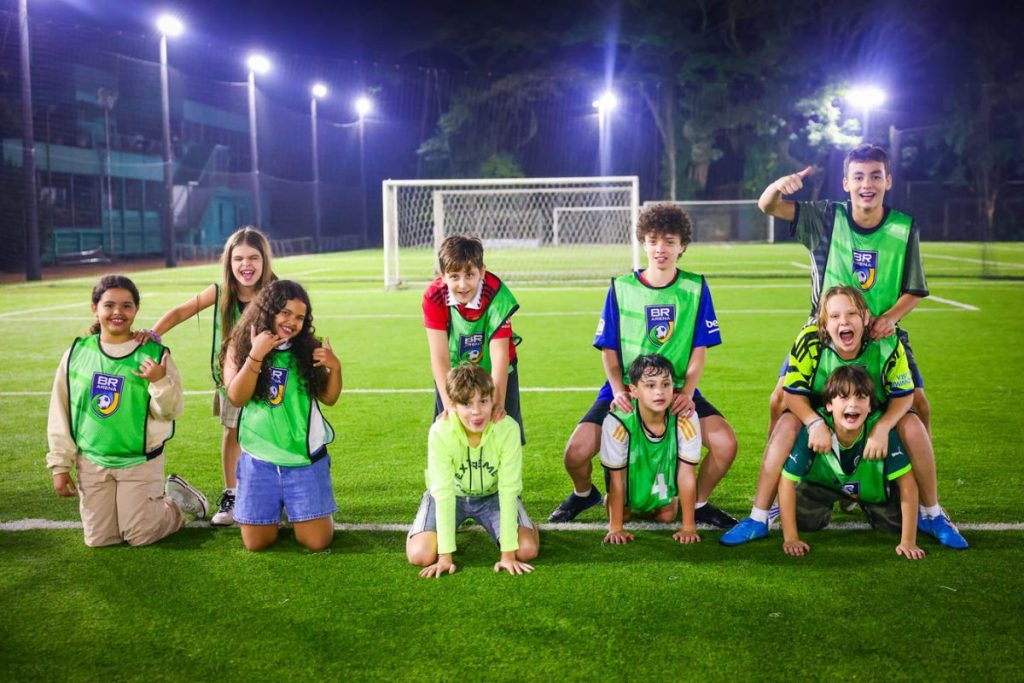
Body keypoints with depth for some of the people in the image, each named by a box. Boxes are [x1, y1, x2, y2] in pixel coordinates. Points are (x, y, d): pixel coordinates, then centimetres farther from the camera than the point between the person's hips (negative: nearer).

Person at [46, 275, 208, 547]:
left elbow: (171, 411, -8)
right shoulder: (77, 353, -2)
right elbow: (60, 413, 4)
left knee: (141, 537, 0)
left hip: (140, 463, -3)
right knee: (99, 539, 6)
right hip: (92, 463, 3)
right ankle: (152, 504, 32)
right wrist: (60, 464, 4)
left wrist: (160, 381, -27)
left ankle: (177, 500, 27)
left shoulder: (154, 353, -9)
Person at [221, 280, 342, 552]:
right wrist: (256, 354, -22)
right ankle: (277, 511, 36)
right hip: (259, 459, 0)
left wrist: (335, 367, -12)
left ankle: (296, 512, 32)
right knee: (256, 542, 3)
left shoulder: (308, 349, 1)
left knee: (317, 541, -2)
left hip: (306, 459, 0)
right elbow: (236, 397, -13)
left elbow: (329, 398, 6)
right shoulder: (240, 346, -1)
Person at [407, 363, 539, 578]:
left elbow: (508, 490, -27)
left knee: (527, 550, -20)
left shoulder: (508, 428, -30)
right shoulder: (440, 432, -31)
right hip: (452, 494, 0)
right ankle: (445, 527, 15)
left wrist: (508, 553, -28)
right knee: (420, 555, -20)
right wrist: (445, 556, -30)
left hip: (493, 494, 0)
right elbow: (443, 493, -29)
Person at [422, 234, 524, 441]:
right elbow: (439, 356, -24)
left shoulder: (497, 294, -28)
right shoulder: (434, 297, -23)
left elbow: (499, 355, -29)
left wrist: (498, 402, -36)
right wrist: (449, 404, -32)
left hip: (494, 374, -1)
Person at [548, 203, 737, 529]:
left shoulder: (695, 288, 0)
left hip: (678, 390, 1)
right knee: (576, 453, -19)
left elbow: (699, 349, 1)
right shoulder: (621, 288, -1)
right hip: (626, 390, 0)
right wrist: (619, 391, -14)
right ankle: (584, 494, 20)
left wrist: (687, 392, -13)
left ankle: (699, 504, 9)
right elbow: (609, 349, 1)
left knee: (725, 443, -22)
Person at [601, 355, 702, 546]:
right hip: (630, 479, -1)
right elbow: (616, 478, -27)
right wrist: (615, 528, -23)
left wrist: (689, 527, -22)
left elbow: (687, 475, -25)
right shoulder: (618, 422, -38)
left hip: (664, 478, 1)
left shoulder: (686, 419, -34)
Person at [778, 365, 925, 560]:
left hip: (872, 486, 1)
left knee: (898, 521, -14)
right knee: (803, 518, -19)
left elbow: (907, 484, -29)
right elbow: (787, 481, -28)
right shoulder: (813, 431, -36)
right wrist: (790, 538, -29)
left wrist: (908, 542, -31)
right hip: (823, 483, -1)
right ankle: (827, 507, 17)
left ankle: (865, 505, 19)